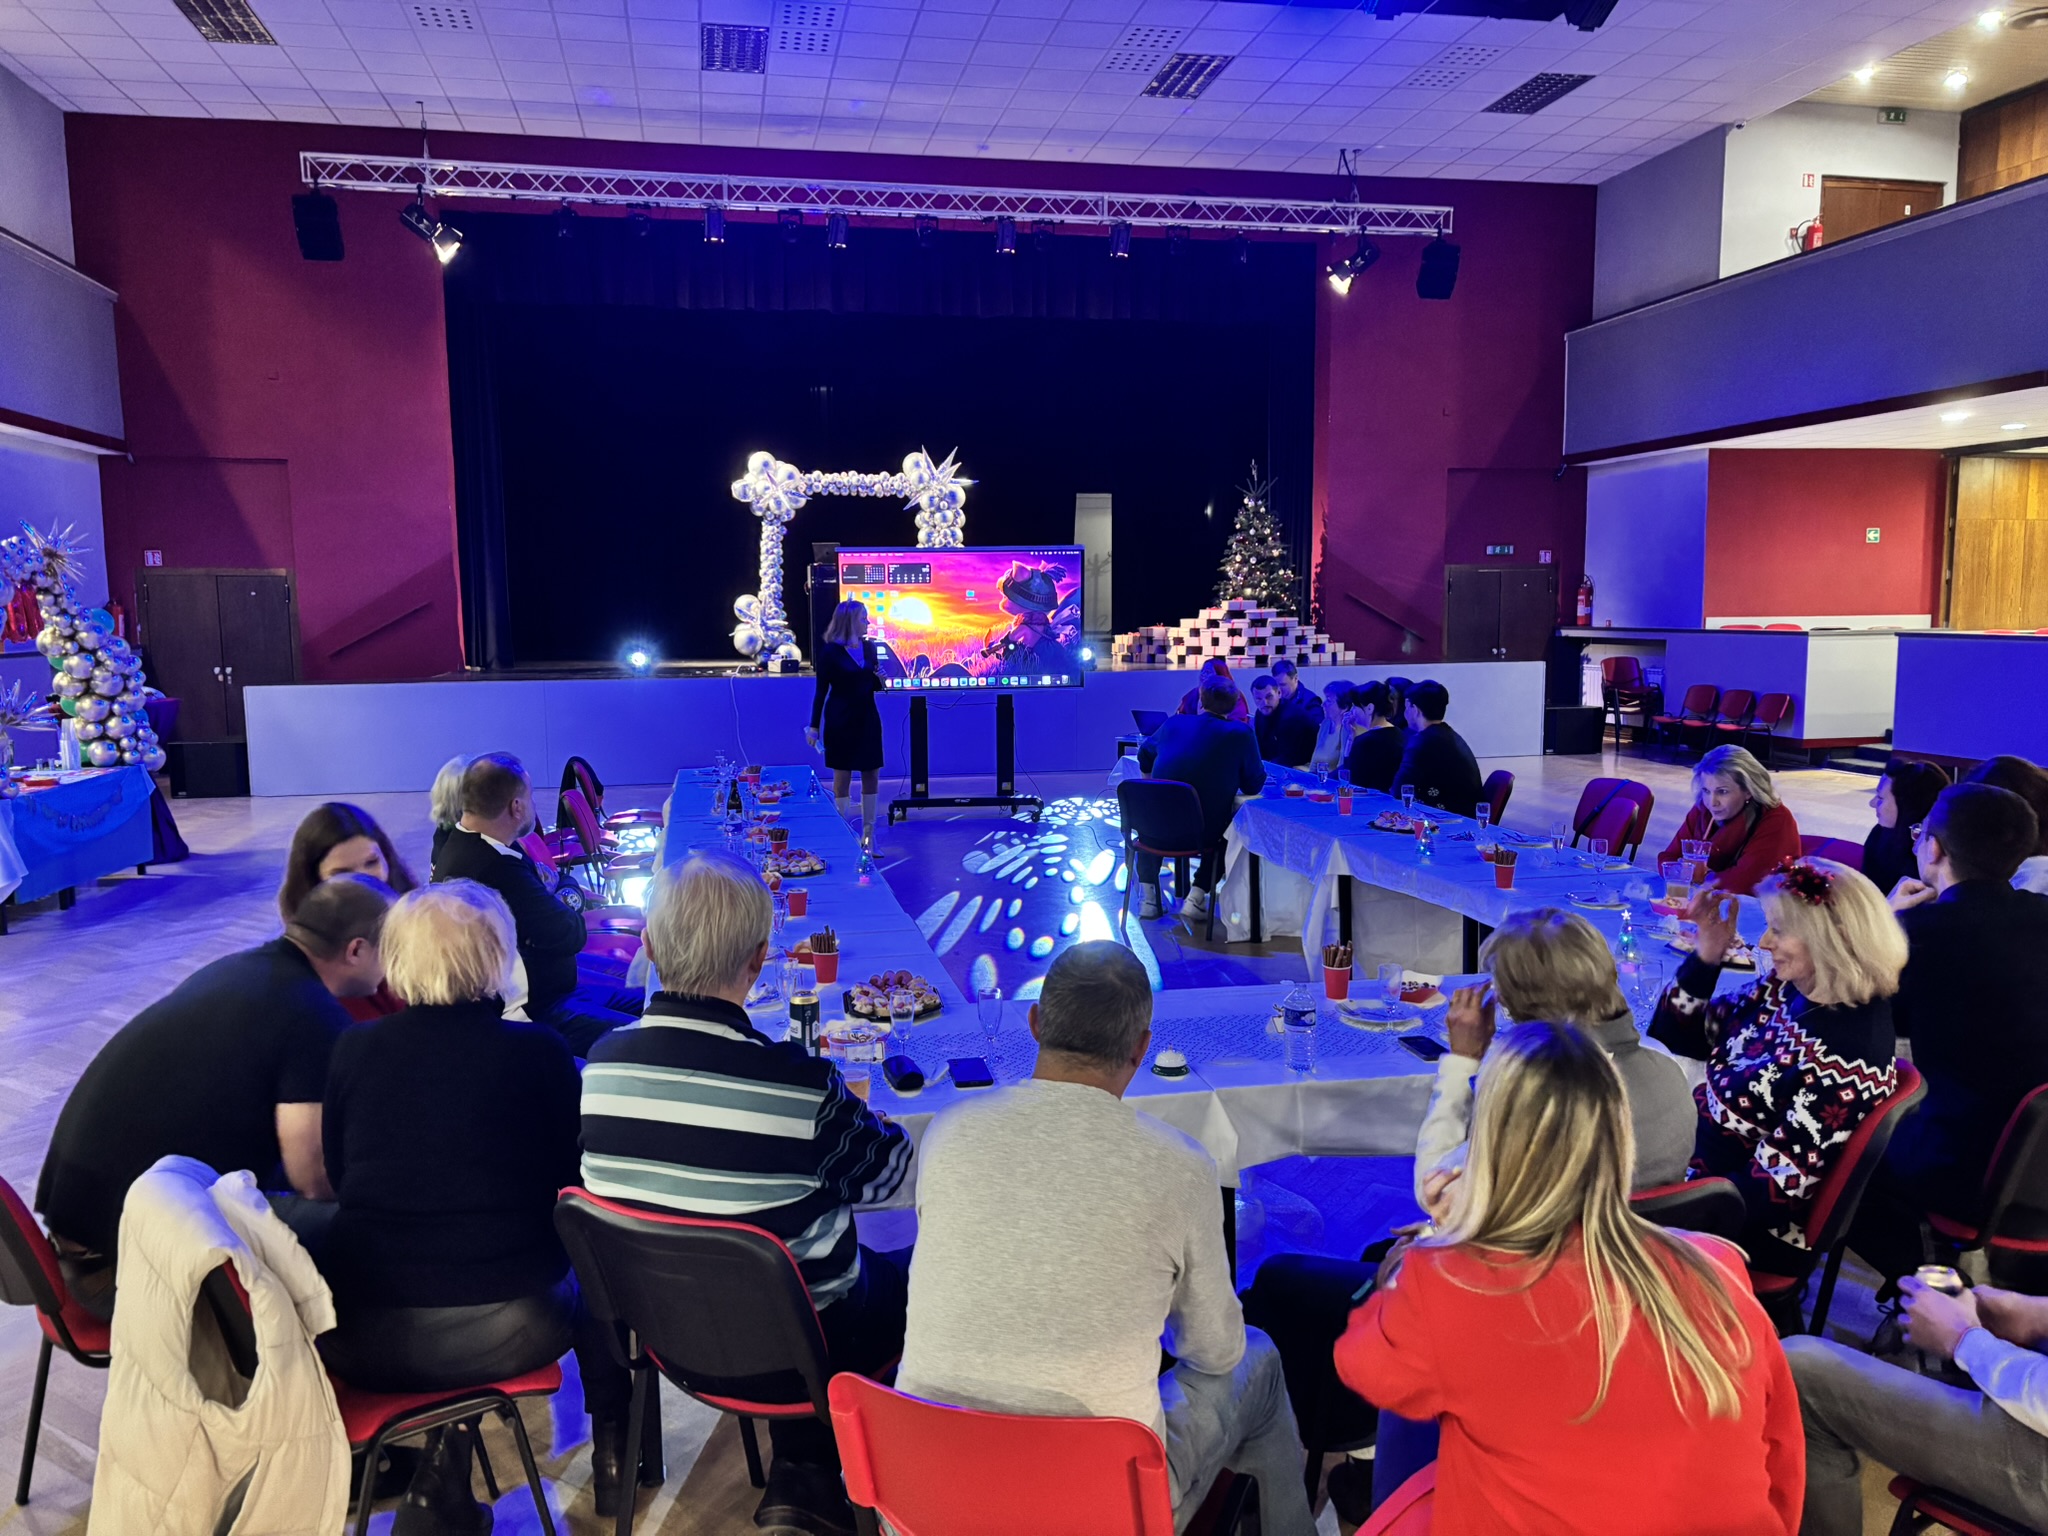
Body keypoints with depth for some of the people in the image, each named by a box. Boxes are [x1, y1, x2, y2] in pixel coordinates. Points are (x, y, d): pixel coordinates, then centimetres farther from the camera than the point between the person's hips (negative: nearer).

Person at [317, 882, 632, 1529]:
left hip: (356, 1340, 3)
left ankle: (444, 1474, 26)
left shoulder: (355, 1047, 0)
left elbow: (337, 1178, 13)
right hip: (498, 1333, -2)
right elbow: (571, 1181, 4)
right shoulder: (539, 1051, -7)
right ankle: (614, 1452, 38)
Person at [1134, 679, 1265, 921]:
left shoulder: (1173, 723, 5)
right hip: (1205, 834, -2)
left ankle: (1148, 895, 28)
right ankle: (1198, 895, 17)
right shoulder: (1242, 734, -5)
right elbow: (1254, 786, 1)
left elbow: (1144, 756, 22)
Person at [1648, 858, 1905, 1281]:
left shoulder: (1845, 1063, -26)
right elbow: (1681, 1039, 7)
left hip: (1744, 1226, -8)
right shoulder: (1787, 989, -3)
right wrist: (1707, 954, -6)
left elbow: (1771, 1190, -24)